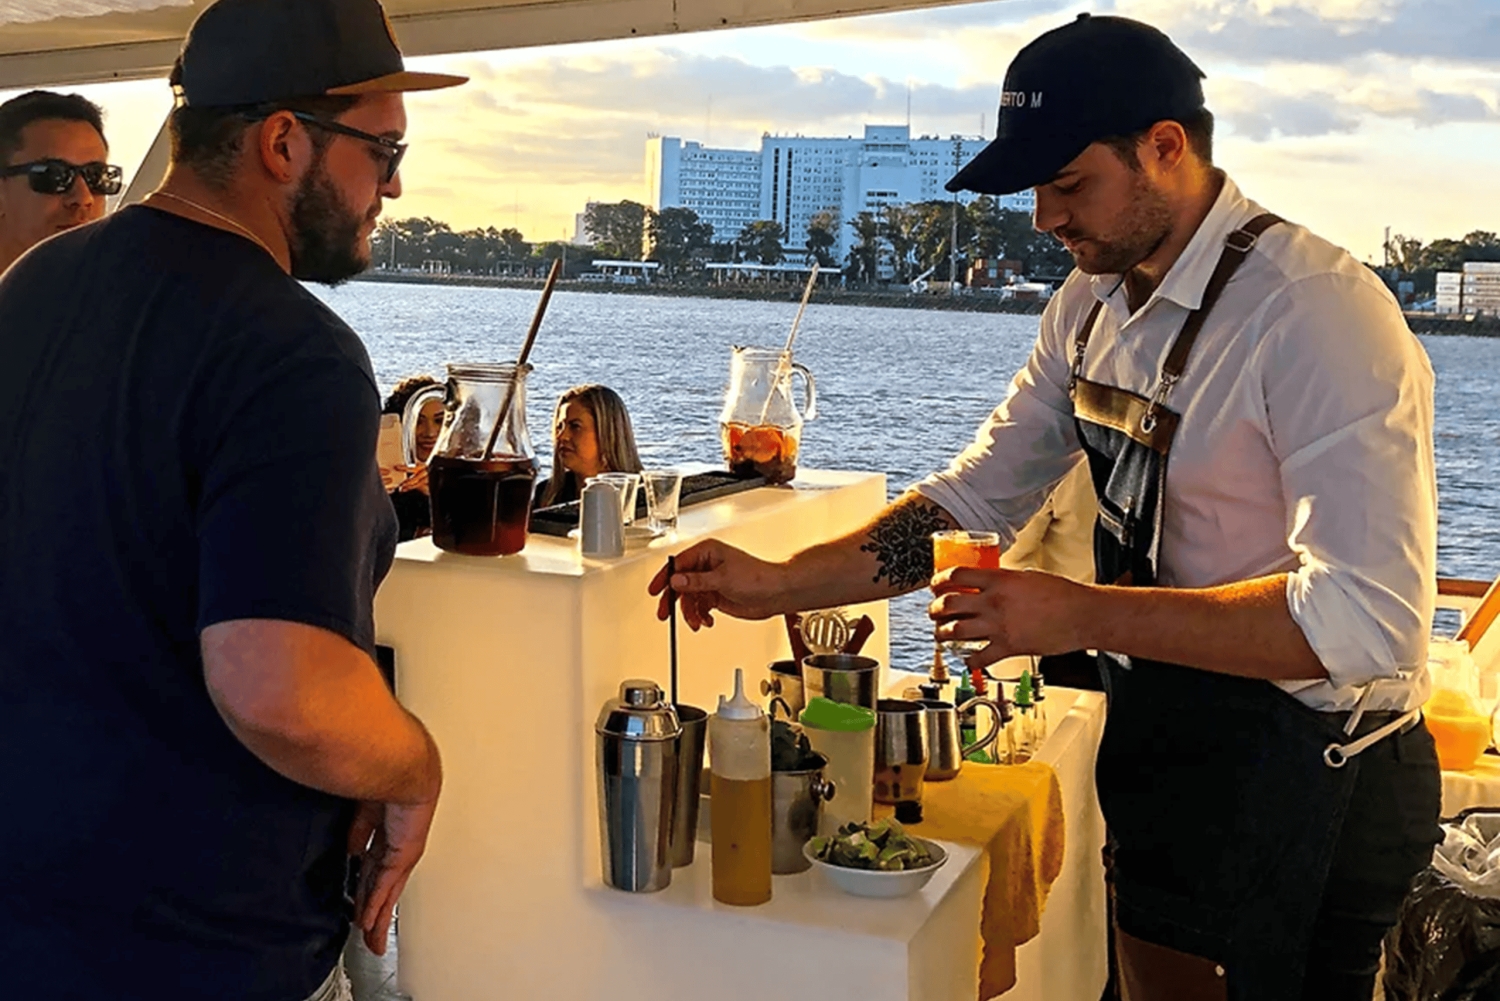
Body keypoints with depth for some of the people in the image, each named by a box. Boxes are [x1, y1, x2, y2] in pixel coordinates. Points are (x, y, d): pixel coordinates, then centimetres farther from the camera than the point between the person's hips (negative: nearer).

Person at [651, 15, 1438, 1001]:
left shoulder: (1318, 314, -24)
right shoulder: (1095, 302, 3)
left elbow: (1365, 621, -30)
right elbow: (976, 496, 7)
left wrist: (1082, 615, -29)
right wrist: (779, 584, -2)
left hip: (1301, 773, -8)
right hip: (1161, 736, 8)